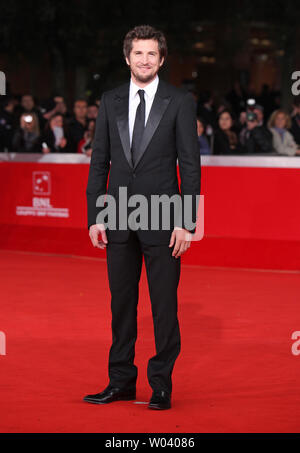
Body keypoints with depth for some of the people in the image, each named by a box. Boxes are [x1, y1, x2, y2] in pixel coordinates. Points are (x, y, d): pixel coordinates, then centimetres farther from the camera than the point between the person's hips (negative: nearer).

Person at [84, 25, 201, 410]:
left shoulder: (180, 102, -1)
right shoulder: (110, 101, 9)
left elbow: (190, 164, -3)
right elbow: (99, 161, 10)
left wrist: (185, 222, -10)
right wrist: (95, 216, 3)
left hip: (162, 218, -3)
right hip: (119, 219, 3)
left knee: (164, 304, 1)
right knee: (121, 302, 9)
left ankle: (161, 383, 10)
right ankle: (121, 381, 18)